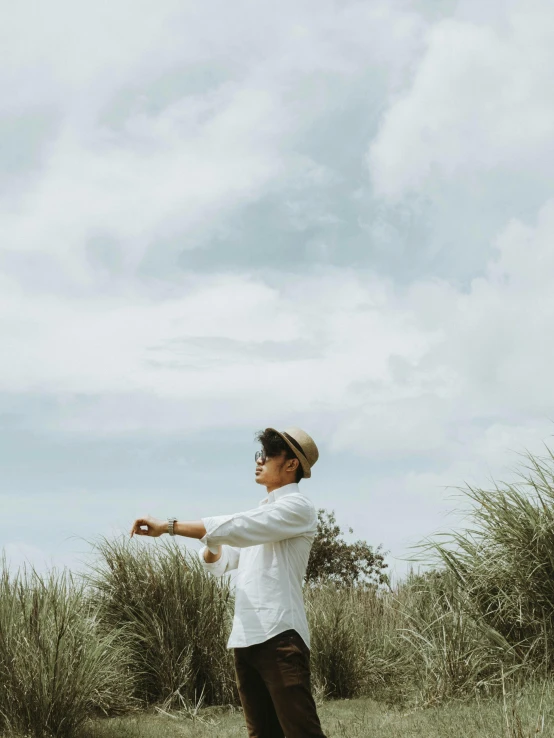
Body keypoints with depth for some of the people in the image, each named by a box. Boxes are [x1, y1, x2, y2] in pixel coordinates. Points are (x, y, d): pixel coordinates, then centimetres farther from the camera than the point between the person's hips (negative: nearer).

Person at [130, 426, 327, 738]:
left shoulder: (297, 506, -5)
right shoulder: (262, 511, 22)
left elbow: (235, 527, -18)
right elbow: (220, 563, 26)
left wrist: (168, 526, -16)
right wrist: (211, 551, 1)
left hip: (279, 636, -9)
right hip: (246, 638, 9)